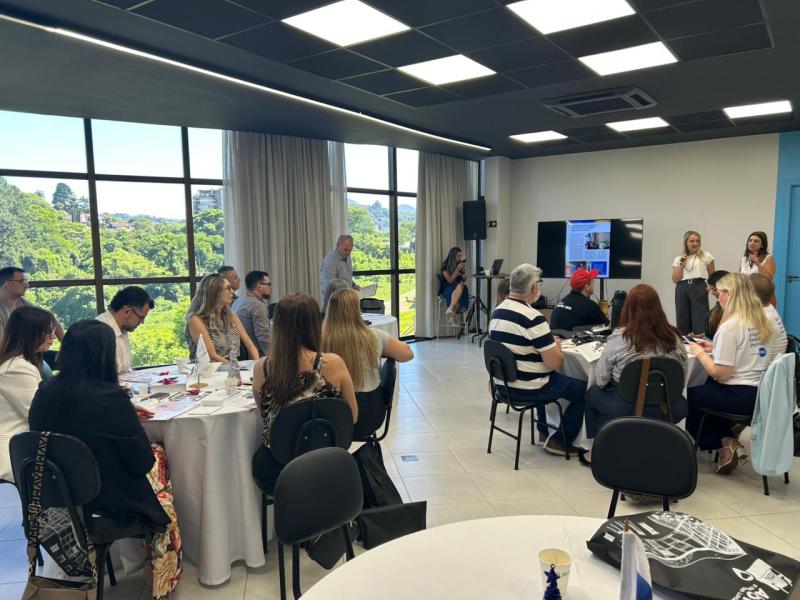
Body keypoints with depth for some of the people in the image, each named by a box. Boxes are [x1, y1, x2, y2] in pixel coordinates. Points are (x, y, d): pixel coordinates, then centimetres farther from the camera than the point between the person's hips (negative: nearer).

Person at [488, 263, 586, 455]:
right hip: (527, 389, -8)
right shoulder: (533, 318, -23)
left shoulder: (497, 311, 3)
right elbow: (554, 362, -22)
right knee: (584, 389, 7)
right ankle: (559, 441, 13)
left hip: (503, 384, 9)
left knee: (547, 377, 35)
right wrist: (557, 345, -1)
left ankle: (544, 431, 43)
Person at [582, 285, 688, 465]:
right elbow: (682, 379, 6)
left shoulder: (619, 337, -15)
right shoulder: (674, 337, -4)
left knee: (592, 393, 25)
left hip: (628, 409, -4)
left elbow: (601, 379, -6)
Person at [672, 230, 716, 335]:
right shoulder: (678, 259, 12)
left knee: (700, 320, -9)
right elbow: (675, 280, 3)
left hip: (699, 288, -2)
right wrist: (681, 264, -2)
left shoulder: (706, 256, 8)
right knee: (682, 322, 3)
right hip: (682, 289, 2)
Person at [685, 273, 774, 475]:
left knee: (692, 395, 13)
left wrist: (699, 353, -7)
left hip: (740, 396, -8)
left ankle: (723, 444, 21)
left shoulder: (730, 326, -20)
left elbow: (721, 374, -21)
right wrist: (715, 348, 14)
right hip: (760, 392, 8)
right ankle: (727, 439, 19)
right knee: (706, 389, 25)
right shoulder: (760, 321, 6)